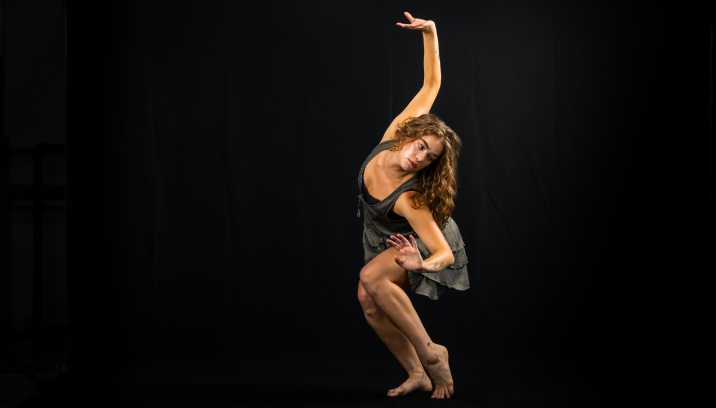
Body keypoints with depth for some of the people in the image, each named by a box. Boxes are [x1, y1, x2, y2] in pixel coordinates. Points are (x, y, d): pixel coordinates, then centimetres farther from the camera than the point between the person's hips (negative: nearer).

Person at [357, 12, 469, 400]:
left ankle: (430, 352, -19)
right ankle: (418, 375, 11)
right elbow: (431, 86, -25)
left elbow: (446, 254, -42)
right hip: (386, 241, 7)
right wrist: (430, 34, -29)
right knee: (371, 305, -4)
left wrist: (423, 265, -63)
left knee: (371, 278, -33)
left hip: (419, 246, -7)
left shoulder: (410, 199, -40)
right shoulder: (390, 139, -28)